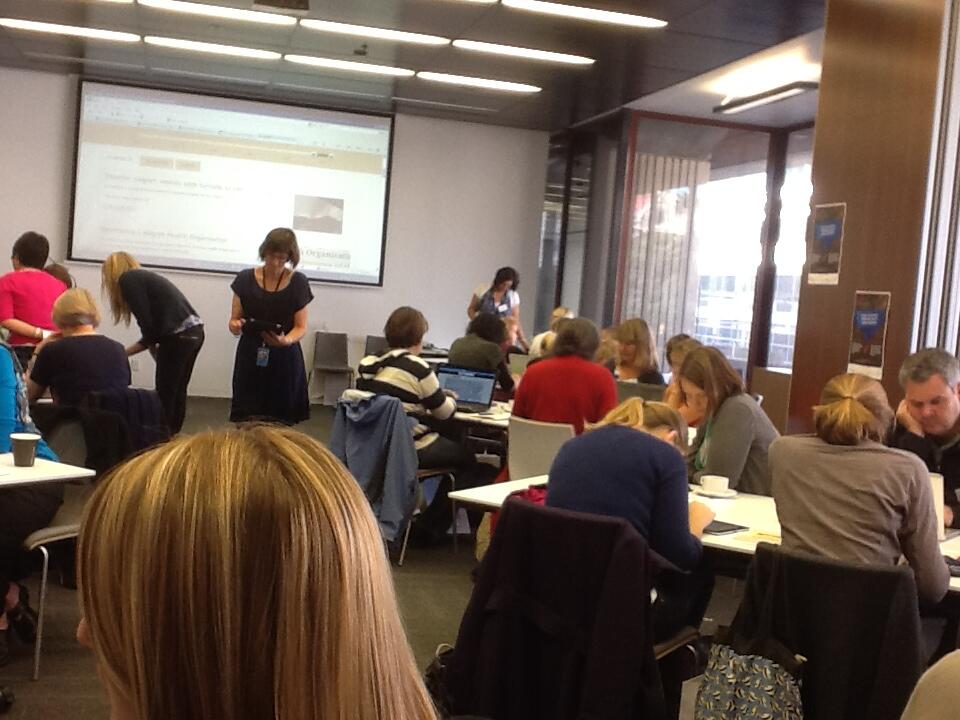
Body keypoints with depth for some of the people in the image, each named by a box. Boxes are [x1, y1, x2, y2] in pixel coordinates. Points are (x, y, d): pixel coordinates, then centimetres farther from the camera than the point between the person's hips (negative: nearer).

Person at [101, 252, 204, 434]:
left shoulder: (127, 279, 1)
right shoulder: (143, 277, 26)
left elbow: (147, 323, -8)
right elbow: (152, 335, 25)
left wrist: (154, 349, 8)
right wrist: (123, 352, 28)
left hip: (179, 335, -8)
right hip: (194, 331, 9)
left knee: (164, 394, 0)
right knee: (177, 392, 15)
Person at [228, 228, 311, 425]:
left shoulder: (298, 283, -3)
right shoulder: (245, 279, 0)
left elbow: (301, 327, -1)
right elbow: (234, 319, 4)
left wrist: (286, 340, -22)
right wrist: (235, 326, -20)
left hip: (284, 360, -1)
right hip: (250, 358, 1)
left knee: (280, 422, -7)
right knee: (247, 422, -6)